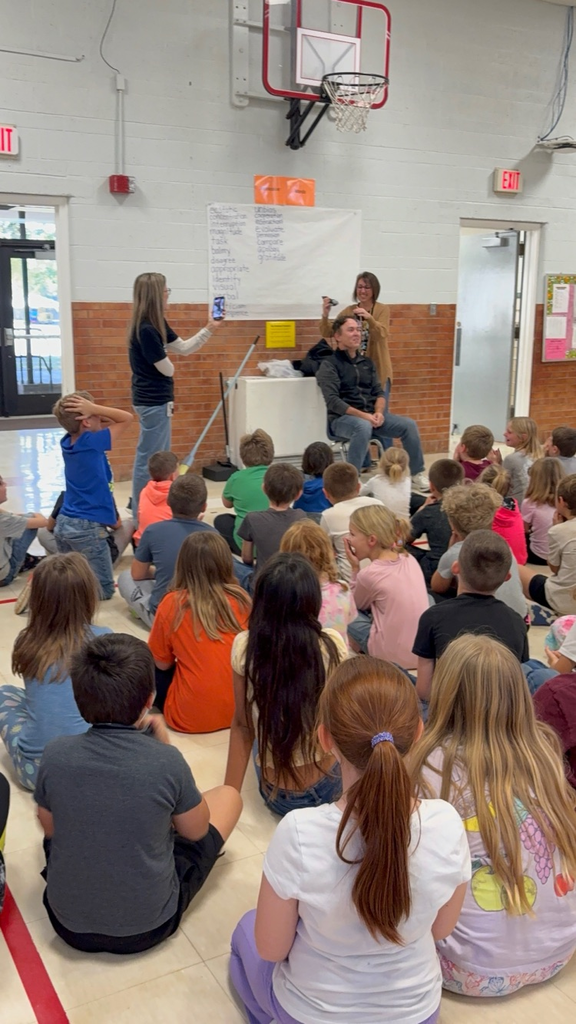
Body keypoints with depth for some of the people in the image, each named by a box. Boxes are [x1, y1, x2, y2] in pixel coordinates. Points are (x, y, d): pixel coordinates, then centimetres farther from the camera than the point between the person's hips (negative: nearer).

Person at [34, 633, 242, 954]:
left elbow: (50, 827, 3)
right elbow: (196, 831, -4)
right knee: (229, 795, 13)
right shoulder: (167, 761, -24)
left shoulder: (56, 755, -17)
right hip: (148, 924, -3)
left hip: (69, 921, 3)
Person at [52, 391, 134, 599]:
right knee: (104, 590, 6)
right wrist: (94, 408, -13)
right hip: (87, 527, -7)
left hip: (64, 523, 7)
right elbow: (127, 418, -7)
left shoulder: (67, 442, 4)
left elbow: (109, 422, 17)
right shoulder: (92, 442, -17)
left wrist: (94, 411, -2)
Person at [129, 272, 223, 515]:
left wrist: (209, 328, 8)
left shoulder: (156, 324, 9)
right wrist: (166, 356, 7)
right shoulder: (146, 330, -22)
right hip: (153, 401, -11)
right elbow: (166, 369, -17)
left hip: (155, 399, 11)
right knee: (149, 459, -4)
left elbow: (184, 348, 14)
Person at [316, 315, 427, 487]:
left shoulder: (367, 362, 16)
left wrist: (379, 412, -10)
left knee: (408, 424, -11)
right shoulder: (329, 365, -5)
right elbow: (333, 401, -15)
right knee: (363, 426, -39)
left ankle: (417, 474, 1)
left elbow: (379, 392, 13)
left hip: (371, 416, 6)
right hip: (342, 418, -6)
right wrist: (362, 415, -23)